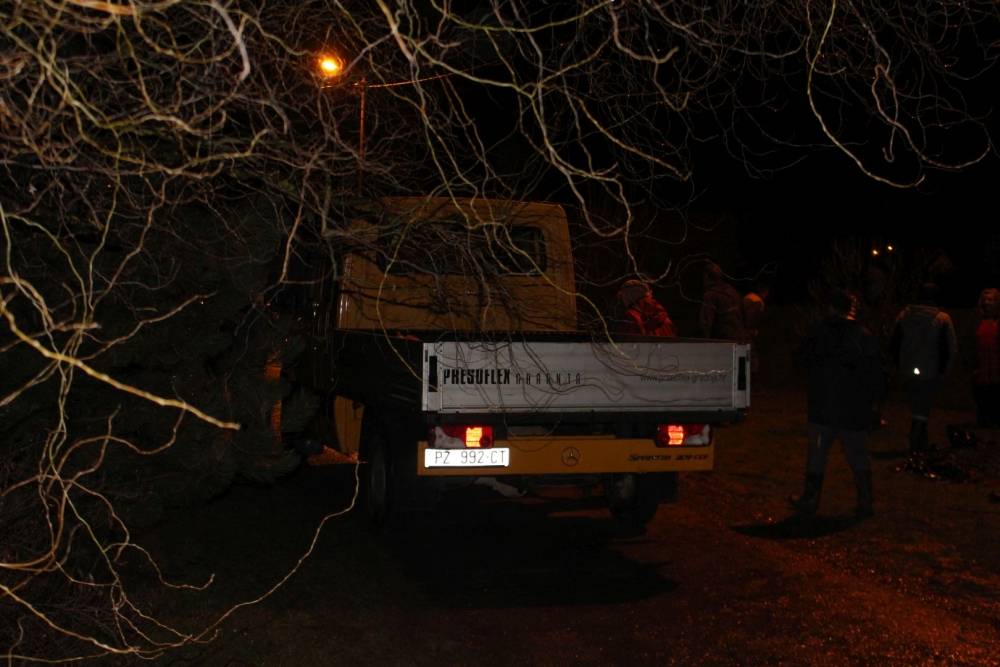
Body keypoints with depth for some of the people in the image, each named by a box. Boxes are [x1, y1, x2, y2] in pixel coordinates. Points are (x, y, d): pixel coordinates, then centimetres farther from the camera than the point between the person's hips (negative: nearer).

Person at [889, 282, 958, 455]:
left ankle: (922, 443, 25)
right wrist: (943, 369, 2)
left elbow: (893, 343, 5)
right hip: (931, 372, -3)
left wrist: (898, 365, 14)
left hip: (908, 371, 3)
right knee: (922, 409, 3)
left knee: (917, 406, 17)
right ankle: (916, 446, -2)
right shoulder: (942, 319, -9)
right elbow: (951, 348, -10)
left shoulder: (904, 315, 1)